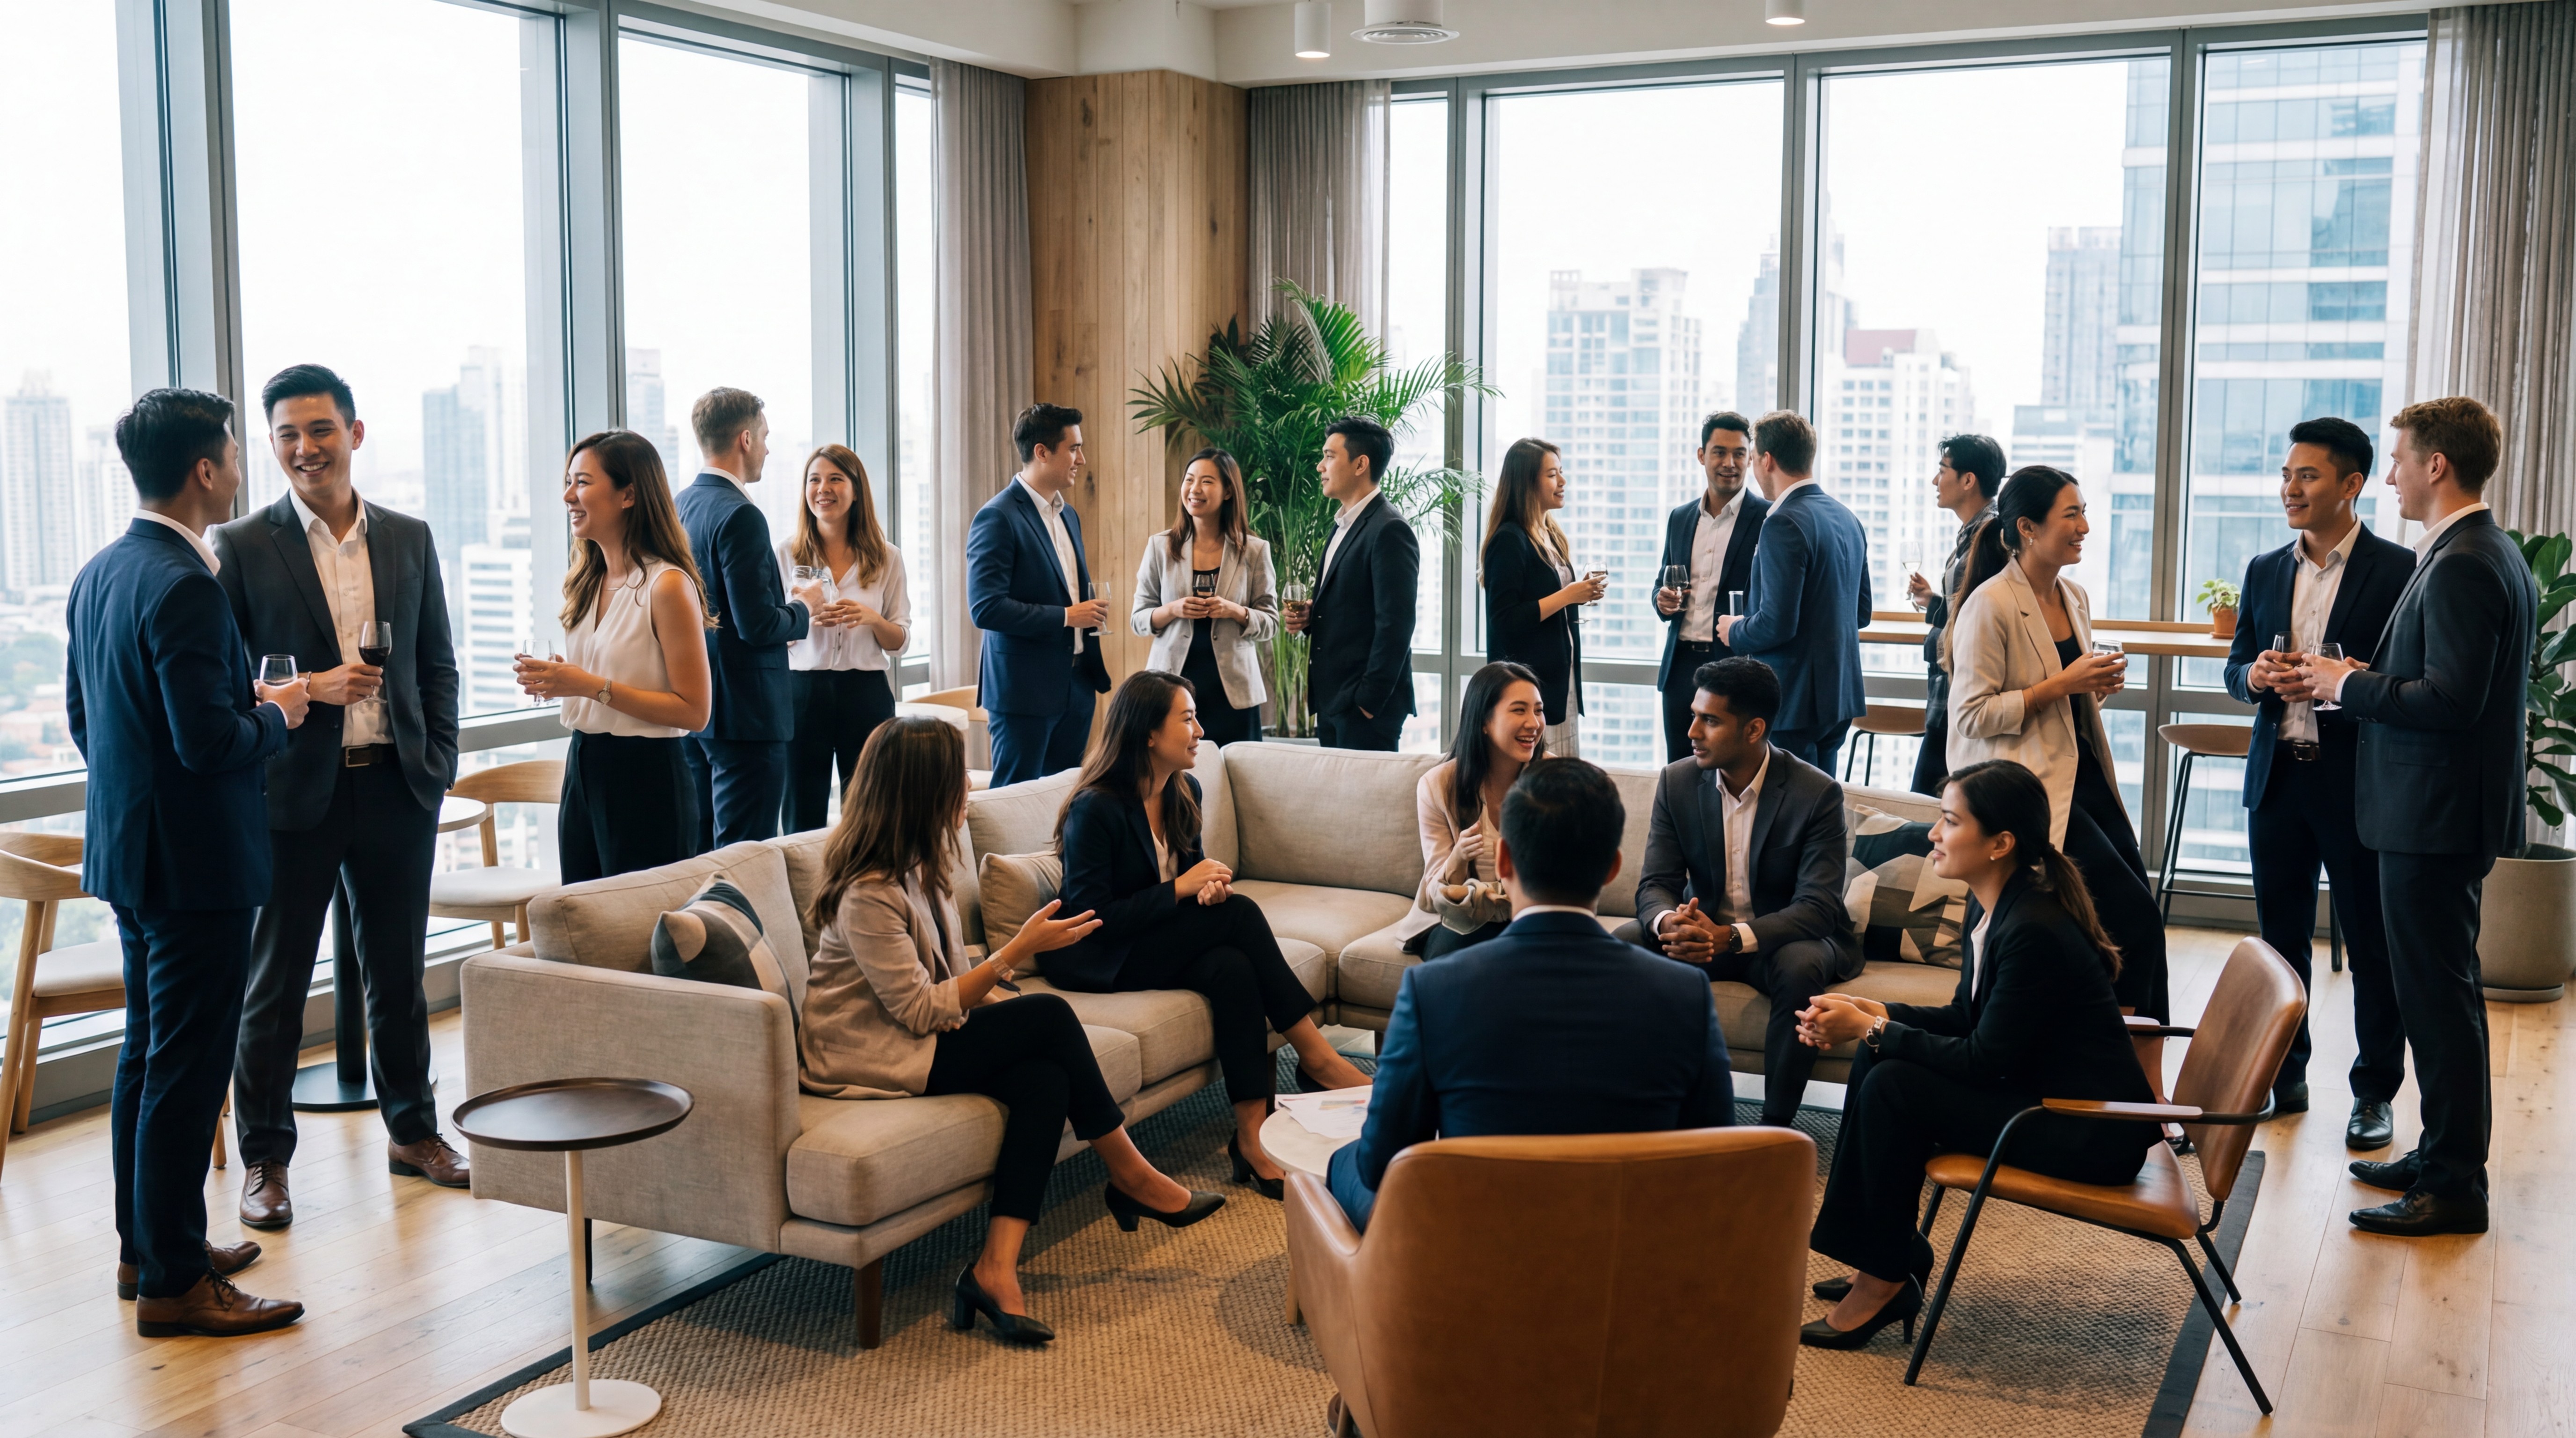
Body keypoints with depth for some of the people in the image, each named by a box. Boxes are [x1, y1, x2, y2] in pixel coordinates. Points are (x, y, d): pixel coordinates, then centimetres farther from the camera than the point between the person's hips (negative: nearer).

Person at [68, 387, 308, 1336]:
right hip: (195, 858, -10)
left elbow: (82, 714, 16)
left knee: (148, 1053, 19)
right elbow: (210, 740, -25)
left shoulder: (97, 574, 8)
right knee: (188, 1068, -3)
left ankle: (146, 1245, 31)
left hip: (126, 847, 10)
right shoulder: (185, 588, -21)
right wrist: (276, 717, -8)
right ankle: (174, 1283, 5)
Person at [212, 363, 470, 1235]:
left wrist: (439, 763, 3)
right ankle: (264, 1159, 19)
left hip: (395, 786, 3)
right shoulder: (242, 548, -3)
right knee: (274, 984, 6)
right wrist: (307, 689, -18)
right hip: (293, 794, -3)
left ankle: (412, 1130, 29)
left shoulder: (409, 540, 7)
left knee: (399, 973, 14)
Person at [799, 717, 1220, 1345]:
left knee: (1045, 1078, -19)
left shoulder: (913, 864, 10)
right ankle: (1132, 1178, -1)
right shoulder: (867, 894, -21)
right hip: (866, 1060, -9)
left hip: (909, 1035, 9)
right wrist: (1019, 951, -21)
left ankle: (996, 1268, -25)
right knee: (1050, 1017, -18)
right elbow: (922, 1010, -23)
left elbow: (950, 976, 14)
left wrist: (1005, 997, -4)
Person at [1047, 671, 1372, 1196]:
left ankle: (1252, 1136, -33)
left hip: (1161, 944, 7)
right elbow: (1090, 916, -21)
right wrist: (1181, 888, -22)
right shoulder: (1095, 809, -17)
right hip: (1098, 960, -7)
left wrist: (1211, 884, -8)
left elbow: (1193, 868, 18)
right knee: (1239, 913, -26)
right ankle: (1316, 1057, -20)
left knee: (1232, 966, -29)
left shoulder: (1185, 792, 6)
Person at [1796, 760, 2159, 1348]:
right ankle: (1893, 1253, 12)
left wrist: (1870, 1029, -18)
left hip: (2093, 1132, -10)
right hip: (2044, 1092, 10)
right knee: (1876, 1059, 2)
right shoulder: (1991, 907, 3)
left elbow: (1985, 1062, -23)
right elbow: (1967, 1019, 12)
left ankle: (1888, 1279, -2)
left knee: (1892, 1087, -17)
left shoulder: (2034, 930, -26)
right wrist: (1872, 1014, -2)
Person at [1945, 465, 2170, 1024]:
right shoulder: (1990, 606, -12)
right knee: (2134, 918, -14)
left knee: (2140, 918, 2)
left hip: (2085, 778, 8)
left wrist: (2098, 685, 5)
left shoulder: (2075, 597, 14)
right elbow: (1973, 714, -16)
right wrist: (2062, 685, -18)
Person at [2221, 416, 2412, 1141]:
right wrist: (2256, 676, -8)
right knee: (2281, 937, 13)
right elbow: (2236, 667, 14)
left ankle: (2376, 1094, 17)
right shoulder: (2265, 570, 10)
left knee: (2373, 946, 5)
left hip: (2358, 783, -5)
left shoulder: (2398, 571, -6)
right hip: (2277, 778, 5)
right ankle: (2284, 1079, 26)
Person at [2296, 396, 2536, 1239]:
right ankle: (2445, 1155, 28)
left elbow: (2451, 699, -26)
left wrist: (2349, 684, -13)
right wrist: (2354, 683, 10)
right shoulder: (2491, 554, 15)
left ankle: (2454, 1186, 3)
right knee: (2440, 988, 17)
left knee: (2437, 992, -4)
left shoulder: (2461, 567, -19)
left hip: (2436, 819, -11)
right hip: (2447, 811, 11)